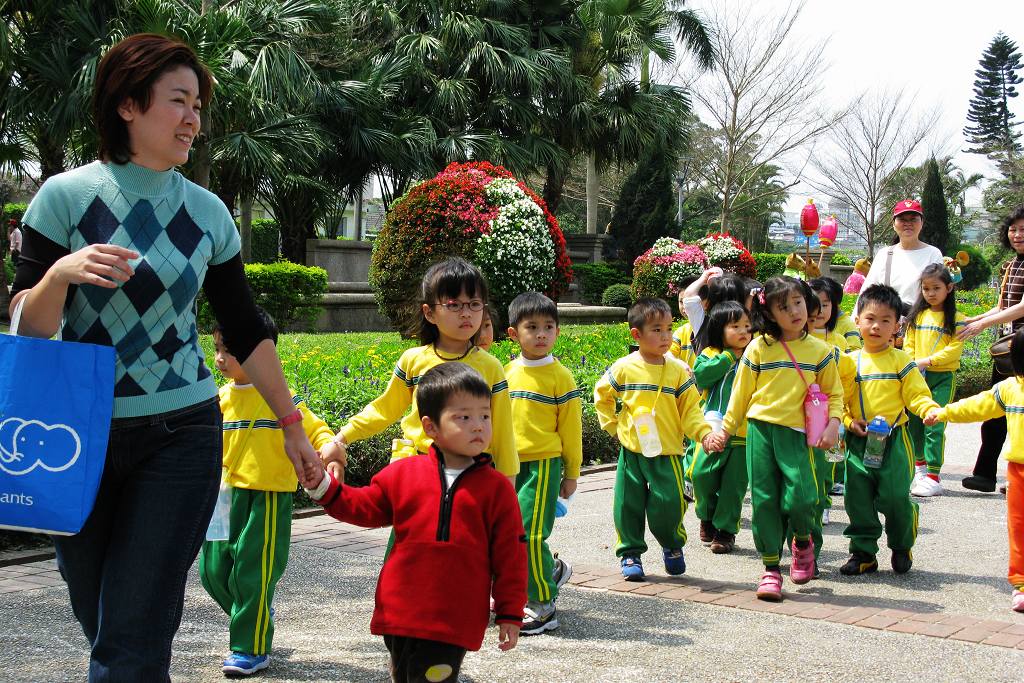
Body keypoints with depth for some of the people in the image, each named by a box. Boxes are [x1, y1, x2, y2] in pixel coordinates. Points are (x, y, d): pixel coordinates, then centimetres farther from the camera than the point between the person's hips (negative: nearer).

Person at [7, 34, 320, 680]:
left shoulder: (208, 213, 3)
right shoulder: (65, 196, -4)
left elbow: (247, 331, 11)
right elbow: (27, 327, -4)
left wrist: (292, 423, 12)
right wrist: (60, 273, -24)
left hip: (180, 434, 0)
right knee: (98, 621, 13)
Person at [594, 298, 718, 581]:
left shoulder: (678, 370, 0)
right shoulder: (623, 368, -2)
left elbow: (690, 409, 1)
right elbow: (601, 396, 11)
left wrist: (705, 433, -14)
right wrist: (613, 425, 4)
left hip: (667, 452, 0)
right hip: (631, 450, 0)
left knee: (669, 504, -2)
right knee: (628, 504, 3)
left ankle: (673, 545, 25)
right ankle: (630, 553, 20)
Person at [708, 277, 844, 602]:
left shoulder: (821, 351, 7)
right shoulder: (759, 349, 5)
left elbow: (833, 393, 11)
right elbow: (741, 392, 12)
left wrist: (833, 424, -5)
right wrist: (726, 428, 11)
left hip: (797, 433, -1)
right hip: (760, 429, 1)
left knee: (800, 497, -14)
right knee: (764, 500, 2)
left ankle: (803, 541, 20)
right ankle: (771, 569, 11)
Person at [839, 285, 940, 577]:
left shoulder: (901, 360, 0)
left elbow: (916, 395, -2)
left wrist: (930, 409, -22)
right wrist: (849, 421, -8)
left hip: (893, 440, -2)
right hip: (858, 441, 3)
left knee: (894, 498, -4)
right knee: (858, 500, 4)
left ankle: (902, 547, 22)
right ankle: (863, 552, 18)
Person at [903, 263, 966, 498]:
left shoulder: (956, 319, -4)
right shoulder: (917, 315, 10)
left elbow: (955, 349, -12)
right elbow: (908, 343, 10)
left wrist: (927, 361, -18)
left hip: (943, 376, -5)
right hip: (916, 376, 5)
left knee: (934, 425, -9)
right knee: (914, 422, 13)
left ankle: (933, 477, -6)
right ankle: (919, 465, 34)